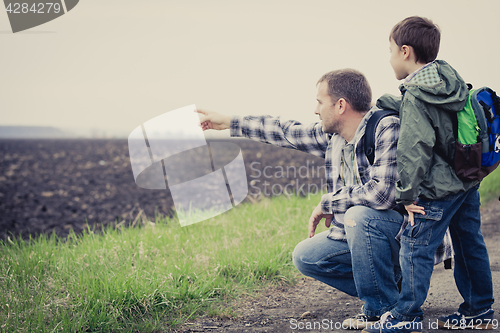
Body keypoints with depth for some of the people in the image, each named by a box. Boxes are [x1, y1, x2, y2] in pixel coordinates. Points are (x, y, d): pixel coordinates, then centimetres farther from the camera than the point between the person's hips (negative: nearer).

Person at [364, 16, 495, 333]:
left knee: (416, 247, 0)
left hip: (438, 190, -9)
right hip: (468, 182, 9)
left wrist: (408, 193, -14)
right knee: (470, 244, 15)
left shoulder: (415, 98, -18)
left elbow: (415, 149, -21)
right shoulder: (451, 79, 6)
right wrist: (390, 102, 20)